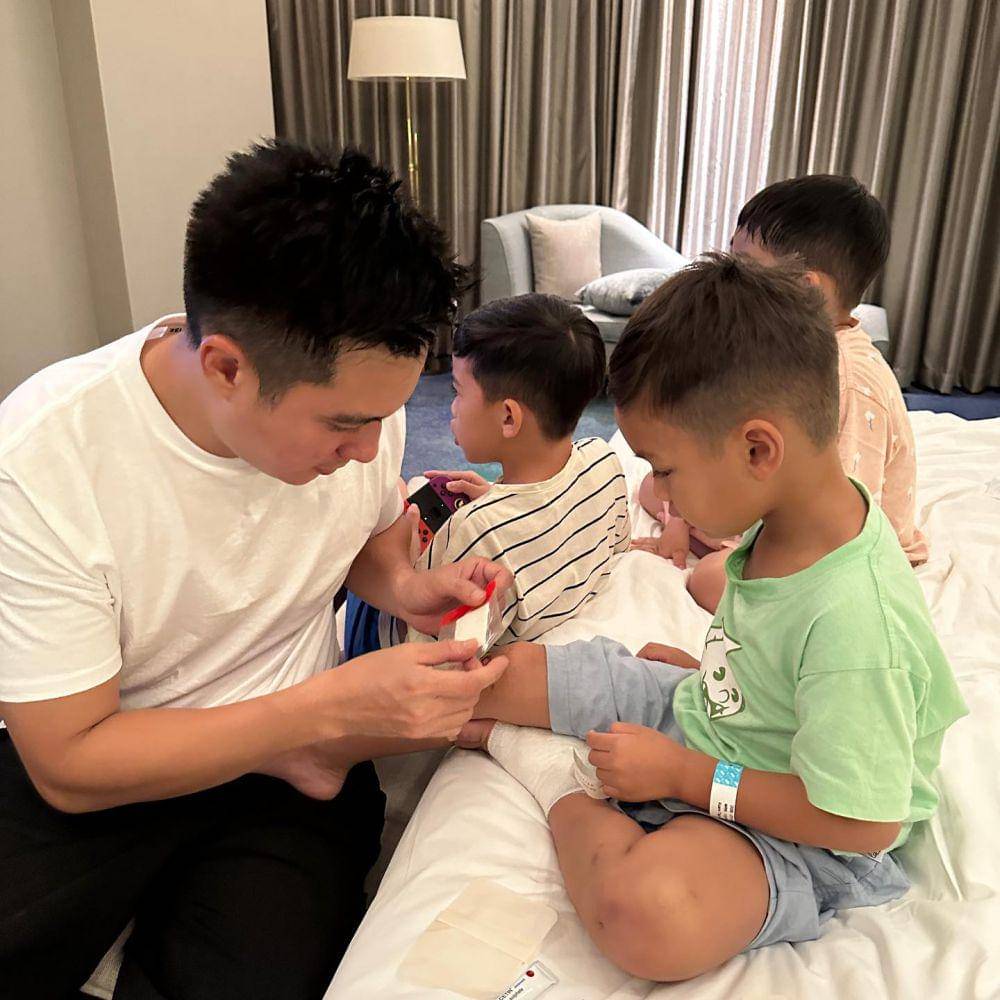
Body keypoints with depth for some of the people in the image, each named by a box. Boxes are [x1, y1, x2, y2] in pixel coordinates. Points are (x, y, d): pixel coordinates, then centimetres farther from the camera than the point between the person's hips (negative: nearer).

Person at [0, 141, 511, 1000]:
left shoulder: (354, 392, -11)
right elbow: (71, 763, -19)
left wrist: (405, 587, -13)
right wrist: (334, 705, -26)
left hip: (291, 763, 2)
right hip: (90, 778, -1)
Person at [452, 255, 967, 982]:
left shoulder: (856, 624, -34)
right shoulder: (791, 516, -10)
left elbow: (862, 822, -26)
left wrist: (683, 773, -22)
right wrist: (708, 670, -2)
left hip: (792, 834, -6)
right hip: (700, 710, 6)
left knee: (644, 911, -37)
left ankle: (566, 790, -9)